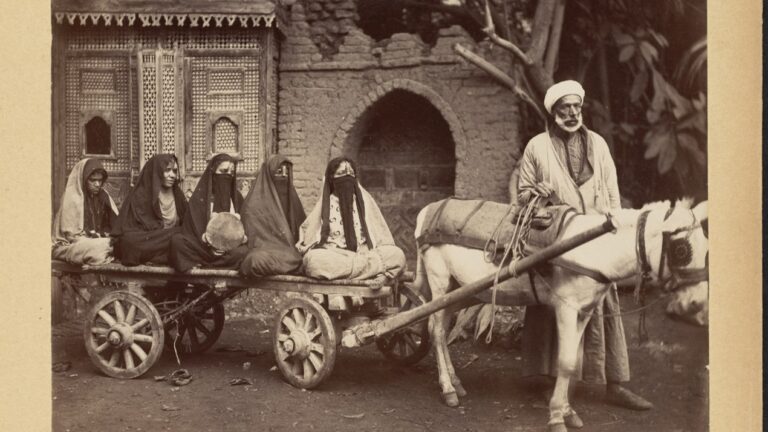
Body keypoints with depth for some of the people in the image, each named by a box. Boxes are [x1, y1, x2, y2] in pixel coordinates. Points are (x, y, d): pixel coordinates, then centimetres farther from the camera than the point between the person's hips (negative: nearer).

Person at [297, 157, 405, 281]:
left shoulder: (364, 200, 15)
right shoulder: (325, 204, 11)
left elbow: (379, 234, 14)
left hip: (364, 254, 1)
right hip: (331, 256, -1)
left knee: (397, 254, -25)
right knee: (314, 259, -37)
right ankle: (373, 267, -30)